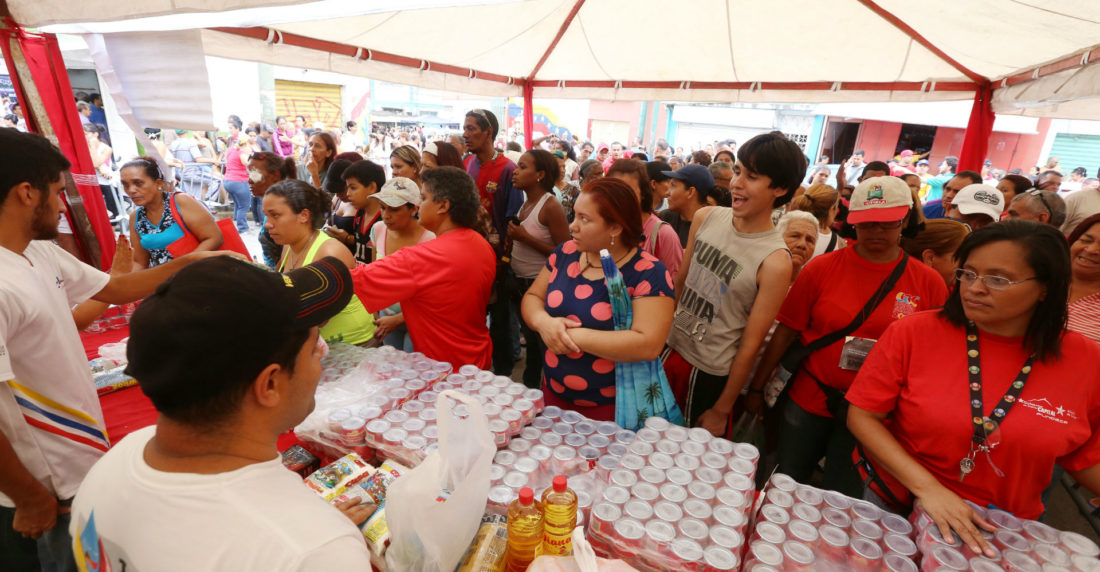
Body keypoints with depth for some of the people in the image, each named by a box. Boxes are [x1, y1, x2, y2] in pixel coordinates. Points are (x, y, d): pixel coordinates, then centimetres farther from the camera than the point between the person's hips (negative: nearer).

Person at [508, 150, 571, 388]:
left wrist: (525, 237, -24)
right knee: (531, 341, 23)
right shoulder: (525, 203, 6)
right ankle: (529, 388, 41)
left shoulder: (551, 206, -19)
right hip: (520, 283, 8)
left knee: (544, 344, 5)